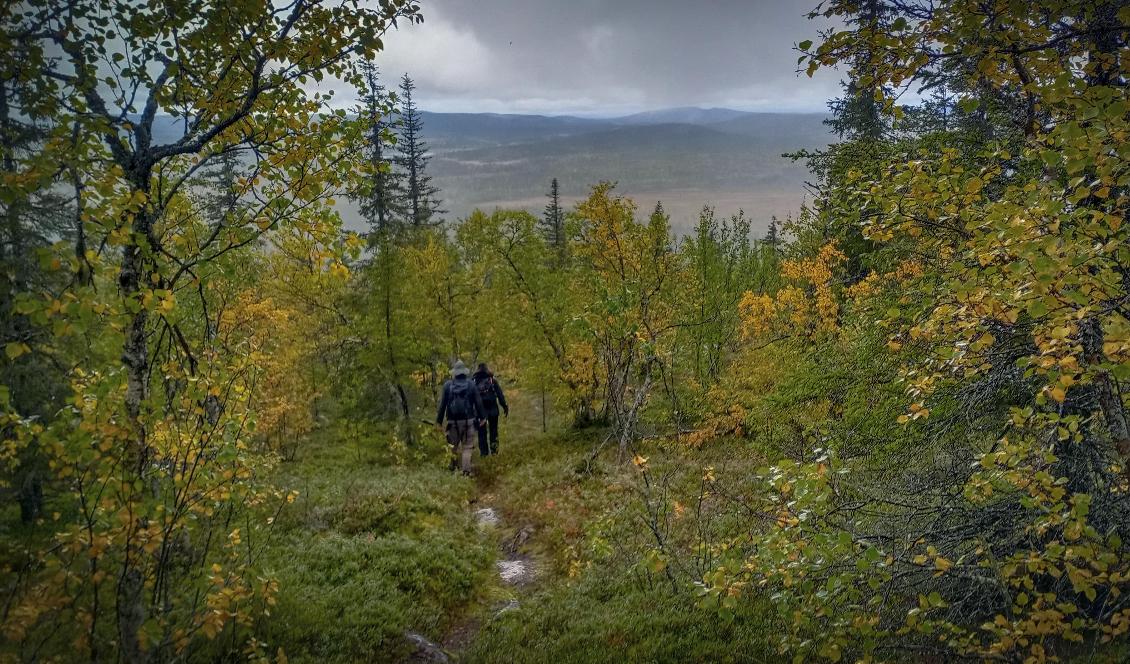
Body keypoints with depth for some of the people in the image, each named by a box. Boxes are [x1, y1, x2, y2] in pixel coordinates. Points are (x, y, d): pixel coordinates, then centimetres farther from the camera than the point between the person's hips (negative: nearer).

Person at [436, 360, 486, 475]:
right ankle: (466, 469, -1)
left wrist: (439, 419, 6)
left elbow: (442, 404, -1)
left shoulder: (448, 385, -3)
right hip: (468, 419, 0)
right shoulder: (471, 384, -4)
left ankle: (458, 464, 20)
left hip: (453, 421, 0)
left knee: (454, 444, 16)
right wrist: (482, 417, 9)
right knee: (467, 446, 5)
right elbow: (478, 402, -1)